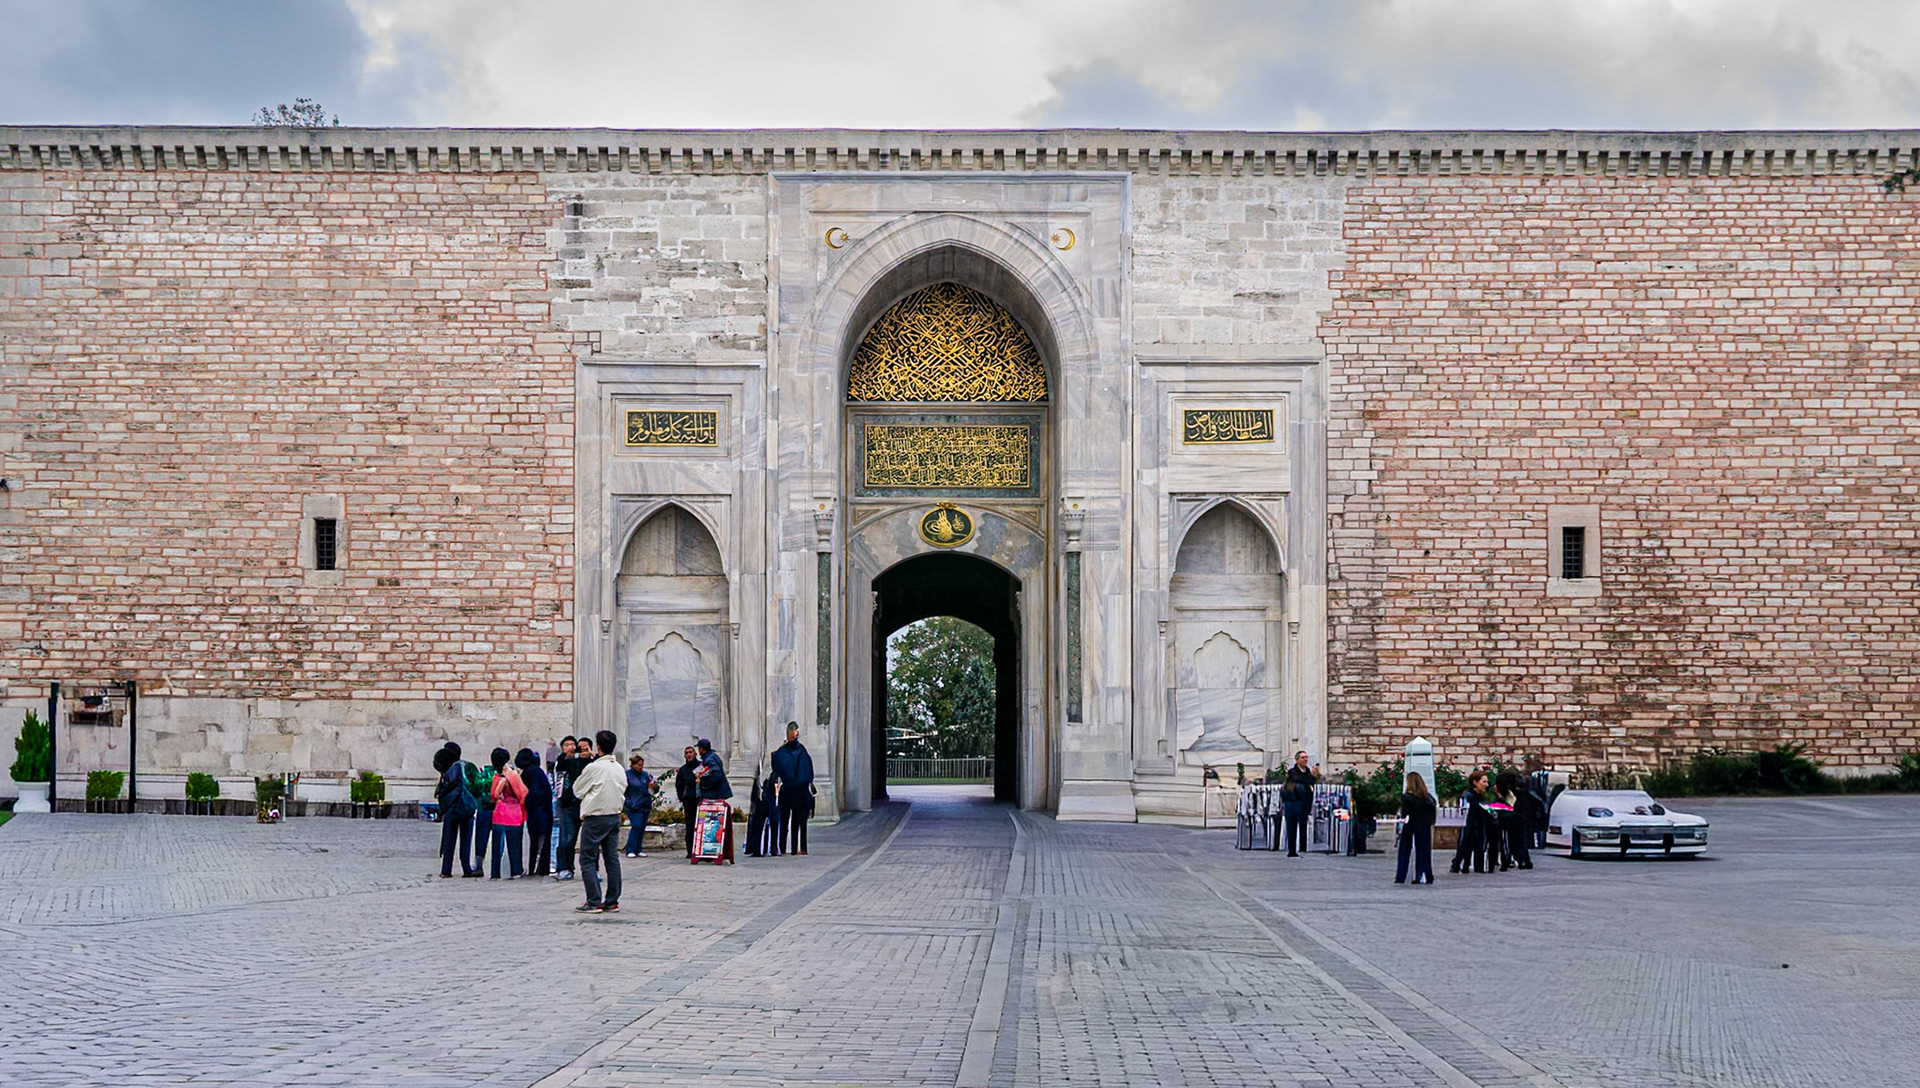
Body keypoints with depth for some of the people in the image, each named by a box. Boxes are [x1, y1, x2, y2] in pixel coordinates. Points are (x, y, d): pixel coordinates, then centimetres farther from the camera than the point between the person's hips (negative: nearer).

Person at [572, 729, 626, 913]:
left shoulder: (593, 768, -13)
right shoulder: (620, 769, 6)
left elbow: (577, 790, 0)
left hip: (595, 817, -6)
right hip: (615, 816, 6)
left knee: (588, 860, -1)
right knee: (612, 859, 8)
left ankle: (594, 902, -6)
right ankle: (612, 901, 10)